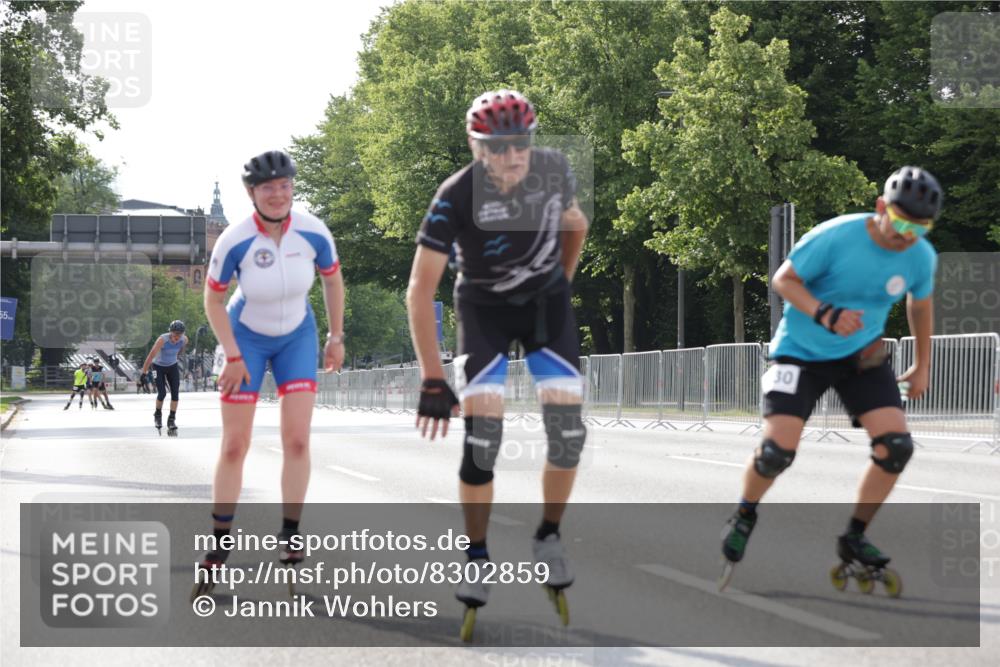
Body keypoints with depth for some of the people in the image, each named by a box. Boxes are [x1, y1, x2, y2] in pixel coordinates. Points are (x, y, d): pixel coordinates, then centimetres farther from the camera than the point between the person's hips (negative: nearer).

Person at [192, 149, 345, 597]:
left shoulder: (313, 233, -20)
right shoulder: (234, 241, -25)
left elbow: (332, 278, 1)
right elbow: (213, 299, -11)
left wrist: (336, 337, 5)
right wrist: (233, 356, -13)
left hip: (297, 337, 2)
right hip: (246, 339, -2)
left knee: (297, 439, -10)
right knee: (234, 446, -2)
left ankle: (290, 533, 4)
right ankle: (219, 546, 10)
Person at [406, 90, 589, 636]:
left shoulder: (553, 170, -18)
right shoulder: (456, 197, -28)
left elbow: (574, 225, 8)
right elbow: (420, 291, -26)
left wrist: (560, 284, 8)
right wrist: (432, 380, -29)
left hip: (546, 300, 3)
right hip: (484, 307, -2)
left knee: (567, 425, -12)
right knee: (482, 430, -18)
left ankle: (549, 536, 11)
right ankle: (476, 558, -3)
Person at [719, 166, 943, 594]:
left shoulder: (921, 257, -10)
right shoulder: (836, 238, -24)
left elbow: (920, 304, 11)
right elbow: (784, 278, -14)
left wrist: (922, 366, 18)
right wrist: (824, 314, -30)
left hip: (862, 355, 4)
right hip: (801, 352, -4)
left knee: (896, 446, -13)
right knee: (777, 450, -17)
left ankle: (854, 538, 6)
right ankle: (744, 517, 16)